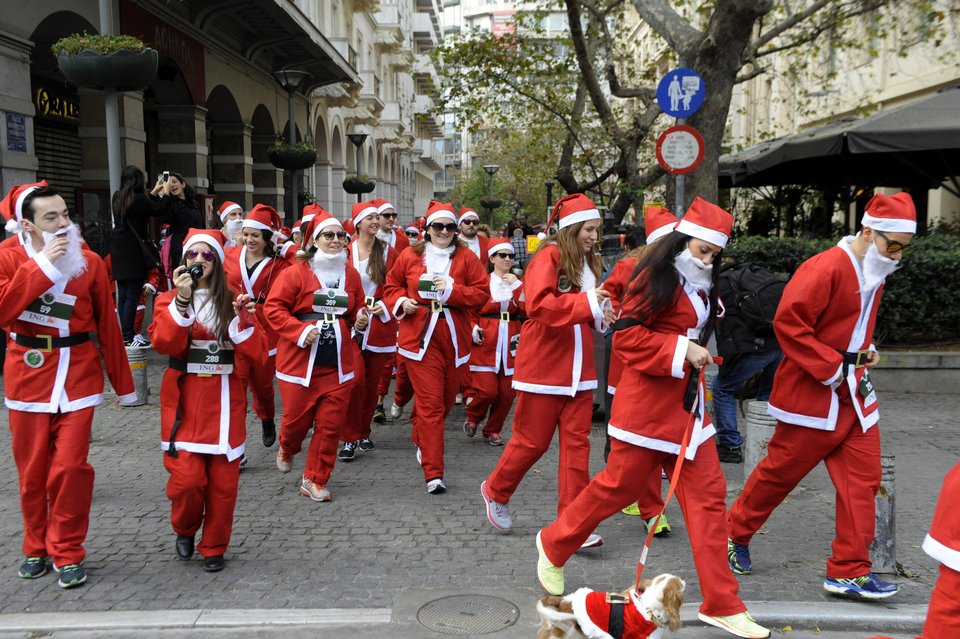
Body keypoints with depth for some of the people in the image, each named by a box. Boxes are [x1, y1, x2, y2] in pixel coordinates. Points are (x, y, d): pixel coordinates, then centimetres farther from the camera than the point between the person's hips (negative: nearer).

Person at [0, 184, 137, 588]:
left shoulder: (89, 262, -1)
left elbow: (108, 325, 3)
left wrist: (123, 385, 5)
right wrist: (42, 264, -22)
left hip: (77, 374, -1)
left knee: (71, 466, -7)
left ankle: (67, 552, 9)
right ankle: (37, 547, 29)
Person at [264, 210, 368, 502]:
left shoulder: (351, 275, 8)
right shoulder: (296, 274, -7)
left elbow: (357, 309, 19)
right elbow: (273, 308, -7)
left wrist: (361, 319, -3)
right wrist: (300, 331, -17)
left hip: (338, 363, 3)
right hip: (299, 361, -3)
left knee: (330, 424, 2)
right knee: (297, 418, 7)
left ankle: (315, 480, 17)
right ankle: (287, 449, 43)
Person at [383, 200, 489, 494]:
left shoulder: (467, 258, 2)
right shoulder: (410, 256, 3)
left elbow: (482, 293, -3)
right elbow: (391, 286, 14)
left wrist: (452, 289, -16)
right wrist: (401, 301, -6)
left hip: (455, 339, 2)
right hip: (420, 338, -2)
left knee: (446, 400, 16)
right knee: (430, 403, -7)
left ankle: (421, 440, 47)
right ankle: (434, 473, -4)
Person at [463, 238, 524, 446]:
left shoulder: (518, 283, 11)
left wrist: (517, 285, -11)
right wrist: (473, 329, -13)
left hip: (510, 343, 4)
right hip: (486, 342, -4)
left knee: (507, 392, 2)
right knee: (487, 390, -10)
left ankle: (493, 430, 21)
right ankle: (472, 417, 21)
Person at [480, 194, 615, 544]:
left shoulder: (588, 262, 13)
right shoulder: (549, 255, -10)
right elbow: (539, 305, -24)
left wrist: (601, 314, -1)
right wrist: (587, 303, -28)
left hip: (578, 368, 7)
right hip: (544, 365, -7)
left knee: (577, 443, 4)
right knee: (532, 441, 4)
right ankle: (495, 491, 29)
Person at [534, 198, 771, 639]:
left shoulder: (700, 287, 13)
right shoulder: (657, 278, -12)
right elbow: (627, 336, -18)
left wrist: (699, 355, 11)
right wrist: (680, 351, -21)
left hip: (686, 403, 8)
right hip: (647, 403, -8)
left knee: (708, 495, 4)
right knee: (618, 486, 3)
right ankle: (553, 546, 28)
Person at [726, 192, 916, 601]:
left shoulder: (873, 275, 10)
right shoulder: (826, 268, -19)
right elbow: (788, 322, -23)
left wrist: (866, 349, 7)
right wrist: (832, 368, -21)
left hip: (855, 394, 8)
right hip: (812, 395, -8)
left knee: (863, 478, 5)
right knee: (780, 472, 5)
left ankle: (849, 571, 14)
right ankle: (733, 535, 26)